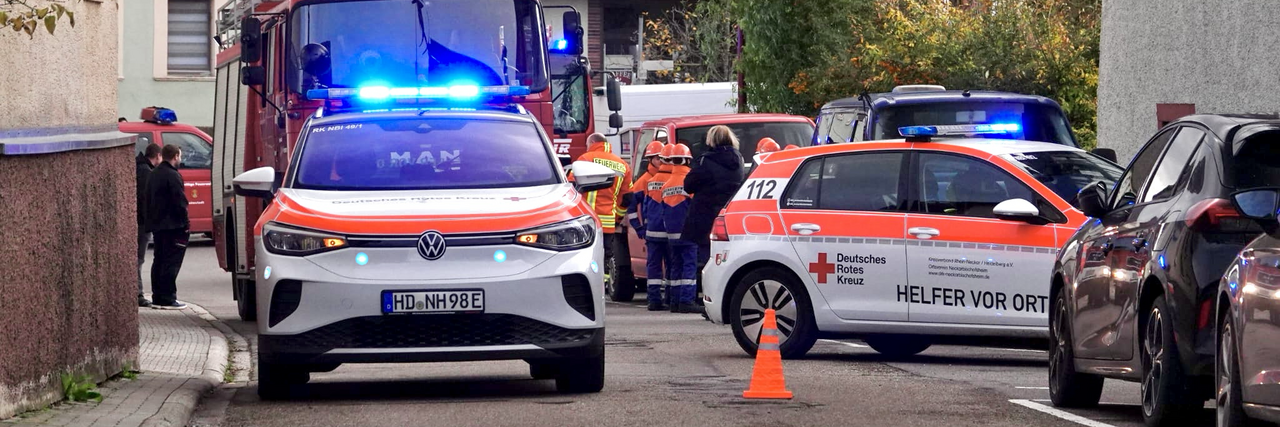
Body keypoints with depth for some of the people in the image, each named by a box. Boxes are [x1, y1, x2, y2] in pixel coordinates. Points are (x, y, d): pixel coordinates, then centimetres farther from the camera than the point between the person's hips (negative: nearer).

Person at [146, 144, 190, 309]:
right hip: (172, 226, -9)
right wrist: (185, 222, -11)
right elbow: (180, 202, -18)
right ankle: (168, 298, -9)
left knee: (159, 261, 13)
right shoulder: (172, 176, -14)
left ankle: (157, 297, 15)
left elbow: (149, 200, 18)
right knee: (171, 262, -7)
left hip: (157, 225, 9)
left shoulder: (153, 175, 14)